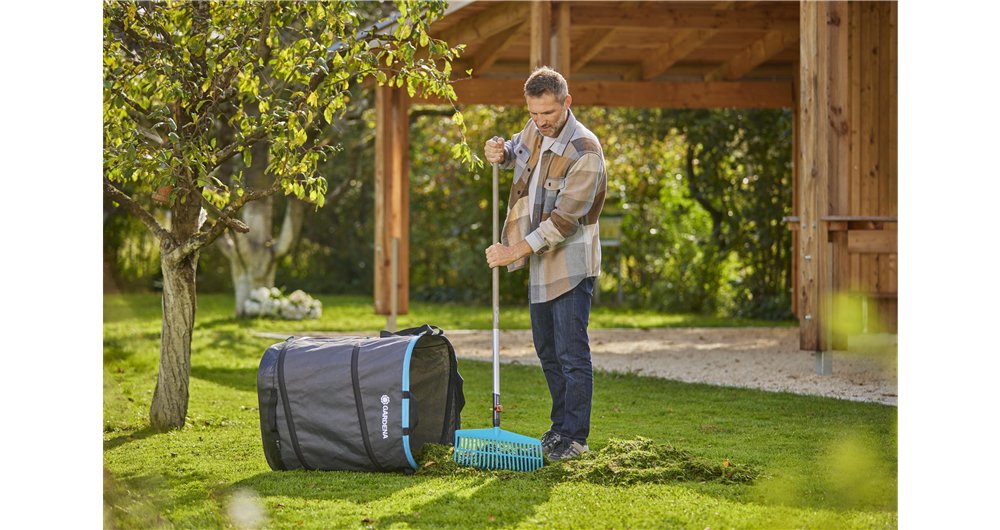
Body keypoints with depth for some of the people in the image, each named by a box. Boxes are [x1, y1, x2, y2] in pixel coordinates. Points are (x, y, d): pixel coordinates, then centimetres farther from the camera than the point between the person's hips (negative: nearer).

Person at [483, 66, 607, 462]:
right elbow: (517, 150, 27)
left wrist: (517, 250, -26)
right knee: (546, 350, 15)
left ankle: (574, 437, -2)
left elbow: (565, 218, -25)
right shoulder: (536, 130, 3)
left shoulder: (585, 151, -22)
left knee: (571, 351, -7)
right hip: (540, 261, 8)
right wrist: (500, 153, 1)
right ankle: (561, 426, 25)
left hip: (571, 263, -8)